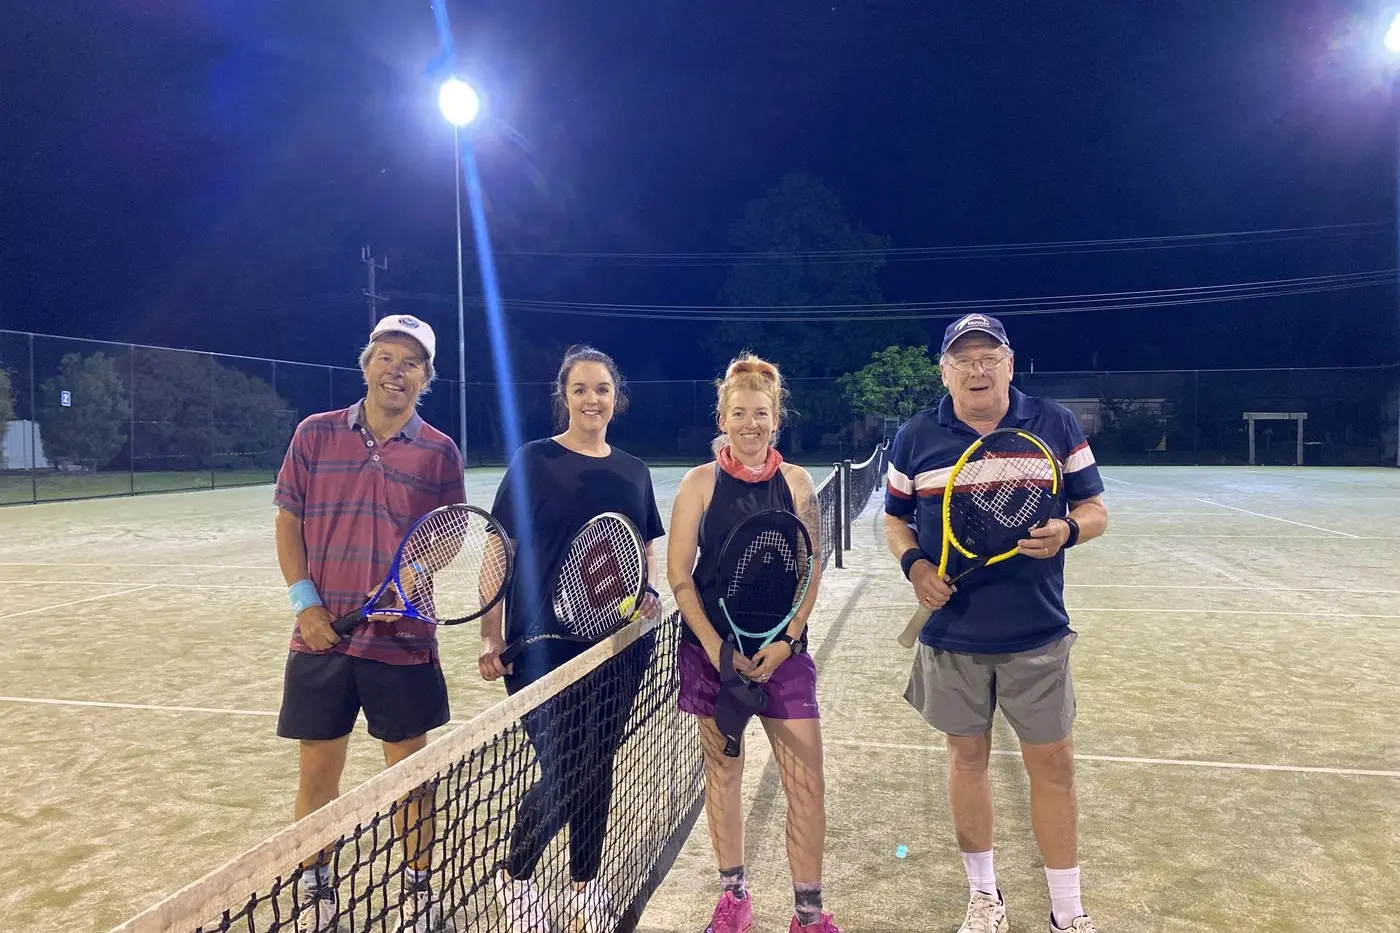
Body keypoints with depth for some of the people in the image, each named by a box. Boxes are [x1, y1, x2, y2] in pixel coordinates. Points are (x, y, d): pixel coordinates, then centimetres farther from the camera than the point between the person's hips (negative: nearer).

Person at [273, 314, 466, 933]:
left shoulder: (439, 452, 0)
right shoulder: (314, 434, 2)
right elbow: (288, 523, 5)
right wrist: (305, 602, -6)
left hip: (403, 638, -1)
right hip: (321, 634, 1)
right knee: (318, 771, 11)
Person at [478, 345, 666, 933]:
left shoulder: (634, 471, 8)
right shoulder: (533, 461, -5)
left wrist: (647, 595, -3)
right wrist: (491, 638, -11)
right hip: (541, 646, -4)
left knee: (597, 769, 13)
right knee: (562, 773, -2)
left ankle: (586, 884, 34)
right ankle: (514, 876, 26)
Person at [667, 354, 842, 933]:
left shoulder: (795, 481, 3)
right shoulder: (701, 482, -2)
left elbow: (810, 572, 4)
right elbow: (678, 574, -3)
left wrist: (787, 641, -7)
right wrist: (714, 646, -11)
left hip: (782, 648, 1)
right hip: (712, 647, -1)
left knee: (806, 783, -1)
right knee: (722, 772, 11)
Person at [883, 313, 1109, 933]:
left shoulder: (1055, 425, -1)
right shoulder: (916, 437, 0)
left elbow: (1095, 510, 3)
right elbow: (895, 519, 9)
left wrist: (1068, 530, -19)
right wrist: (914, 563, -11)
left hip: (1037, 635, 0)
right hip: (951, 634, 1)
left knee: (1053, 765, 7)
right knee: (967, 757, 13)